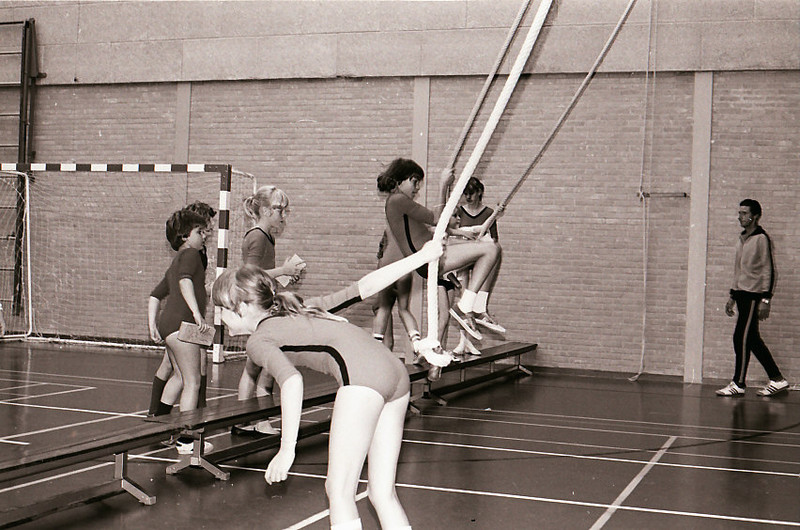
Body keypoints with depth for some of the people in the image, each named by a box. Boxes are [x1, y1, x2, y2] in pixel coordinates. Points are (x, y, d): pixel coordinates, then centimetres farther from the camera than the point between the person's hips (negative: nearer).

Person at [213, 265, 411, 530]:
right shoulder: (295, 314, 29)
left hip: (361, 375, -9)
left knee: (339, 491, -1)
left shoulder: (259, 340, 4)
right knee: (383, 493, 13)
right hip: (397, 371, 9)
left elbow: (292, 380, -13)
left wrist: (287, 449, -13)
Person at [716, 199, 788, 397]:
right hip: (742, 294, 9)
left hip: (754, 295, -9)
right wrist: (732, 296, 22)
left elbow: (768, 270, -12)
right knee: (752, 340, 8)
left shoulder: (761, 239, -9)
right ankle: (777, 380, 14)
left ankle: (738, 383, -1)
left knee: (741, 338, -8)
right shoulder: (741, 239, 17)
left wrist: (766, 299, -17)